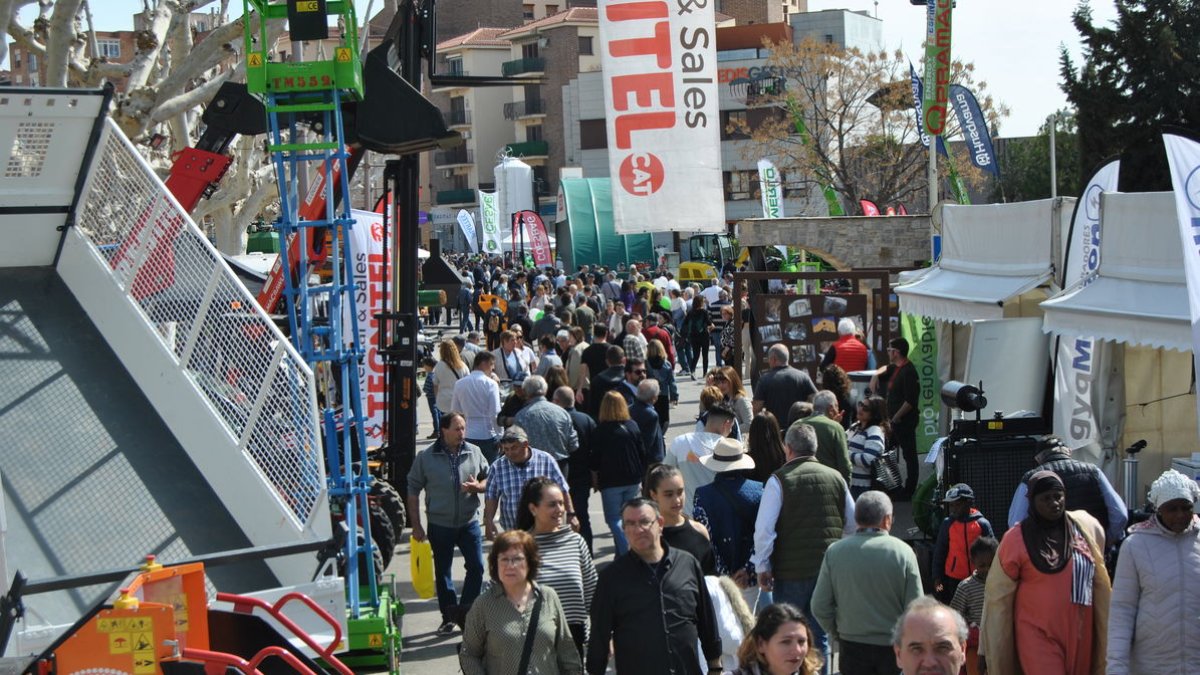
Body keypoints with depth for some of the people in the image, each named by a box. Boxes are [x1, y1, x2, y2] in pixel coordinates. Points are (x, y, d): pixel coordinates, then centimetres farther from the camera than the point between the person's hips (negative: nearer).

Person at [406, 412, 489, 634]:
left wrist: (478, 486, -14)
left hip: (469, 522, 1)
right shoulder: (426, 457, -6)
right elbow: (413, 491, -1)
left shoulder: (474, 453, 0)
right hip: (439, 524, -1)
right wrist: (416, 525, -3)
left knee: (476, 567, -2)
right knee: (442, 572, 8)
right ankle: (449, 616, 20)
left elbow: (489, 480, 11)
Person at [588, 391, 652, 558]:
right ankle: (622, 555, 18)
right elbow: (643, 453, 6)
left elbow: (595, 457, -8)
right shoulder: (633, 426, 2)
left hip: (611, 481, -5)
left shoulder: (601, 430, -11)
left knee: (614, 518, -1)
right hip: (632, 479, 5)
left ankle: (627, 553, -18)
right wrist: (642, 474, 18)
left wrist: (594, 478, 5)